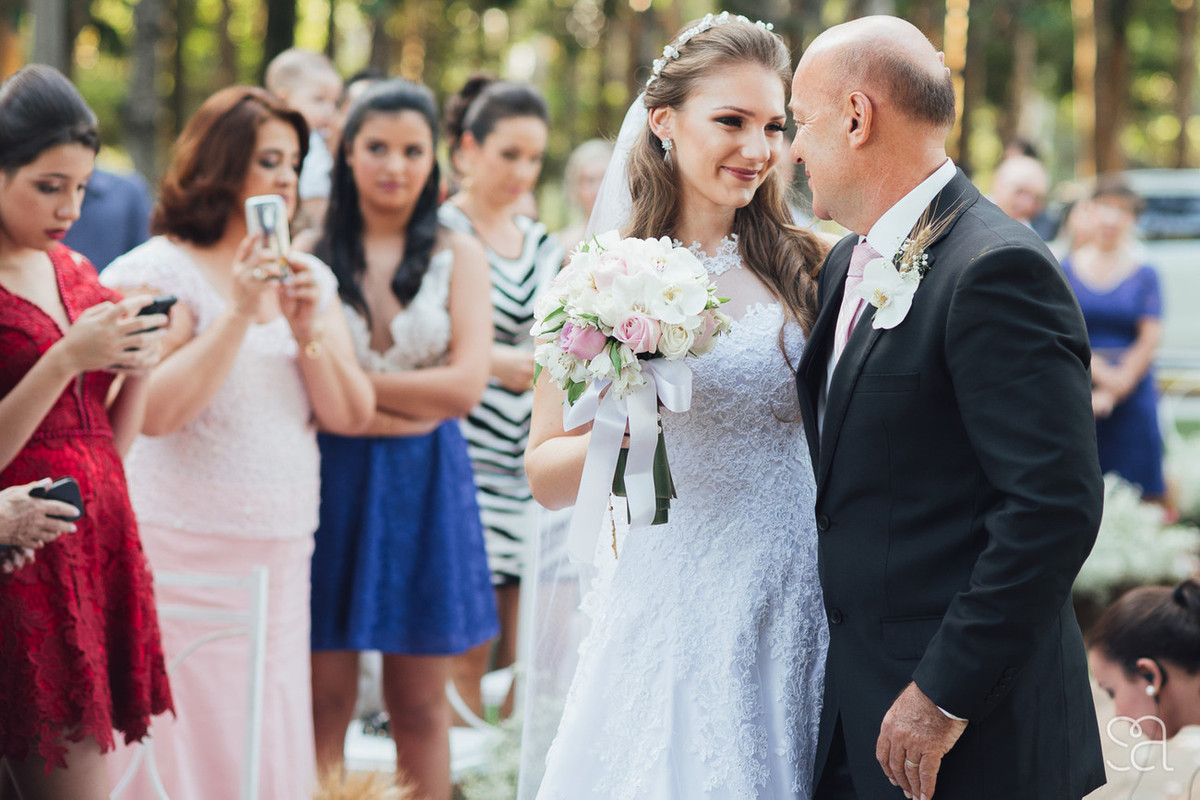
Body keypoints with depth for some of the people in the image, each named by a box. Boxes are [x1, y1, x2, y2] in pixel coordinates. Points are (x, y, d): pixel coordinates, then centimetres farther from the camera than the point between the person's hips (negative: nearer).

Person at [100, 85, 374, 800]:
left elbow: (351, 415, 8)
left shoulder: (312, 280, 14)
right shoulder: (160, 271, -3)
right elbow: (155, 413, -15)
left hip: (280, 558, 5)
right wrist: (239, 313, -16)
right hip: (180, 553, -5)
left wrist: (308, 329, -7)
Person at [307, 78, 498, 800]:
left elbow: (465, 387, -5)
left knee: (420, 707, 6)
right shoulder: (311, 252, 2)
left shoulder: (459, 256, 5)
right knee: (326, 698, 0)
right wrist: (414, 400, -13)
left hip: (426, 487, 1)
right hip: (332, 479, -1)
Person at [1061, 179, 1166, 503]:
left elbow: (1149, 341, 0)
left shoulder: (1144, 275, 6)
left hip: (1131, 398, 0)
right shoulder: (1066, 269, 6)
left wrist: (1111, 394, -9)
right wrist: (1100, 372, -14)